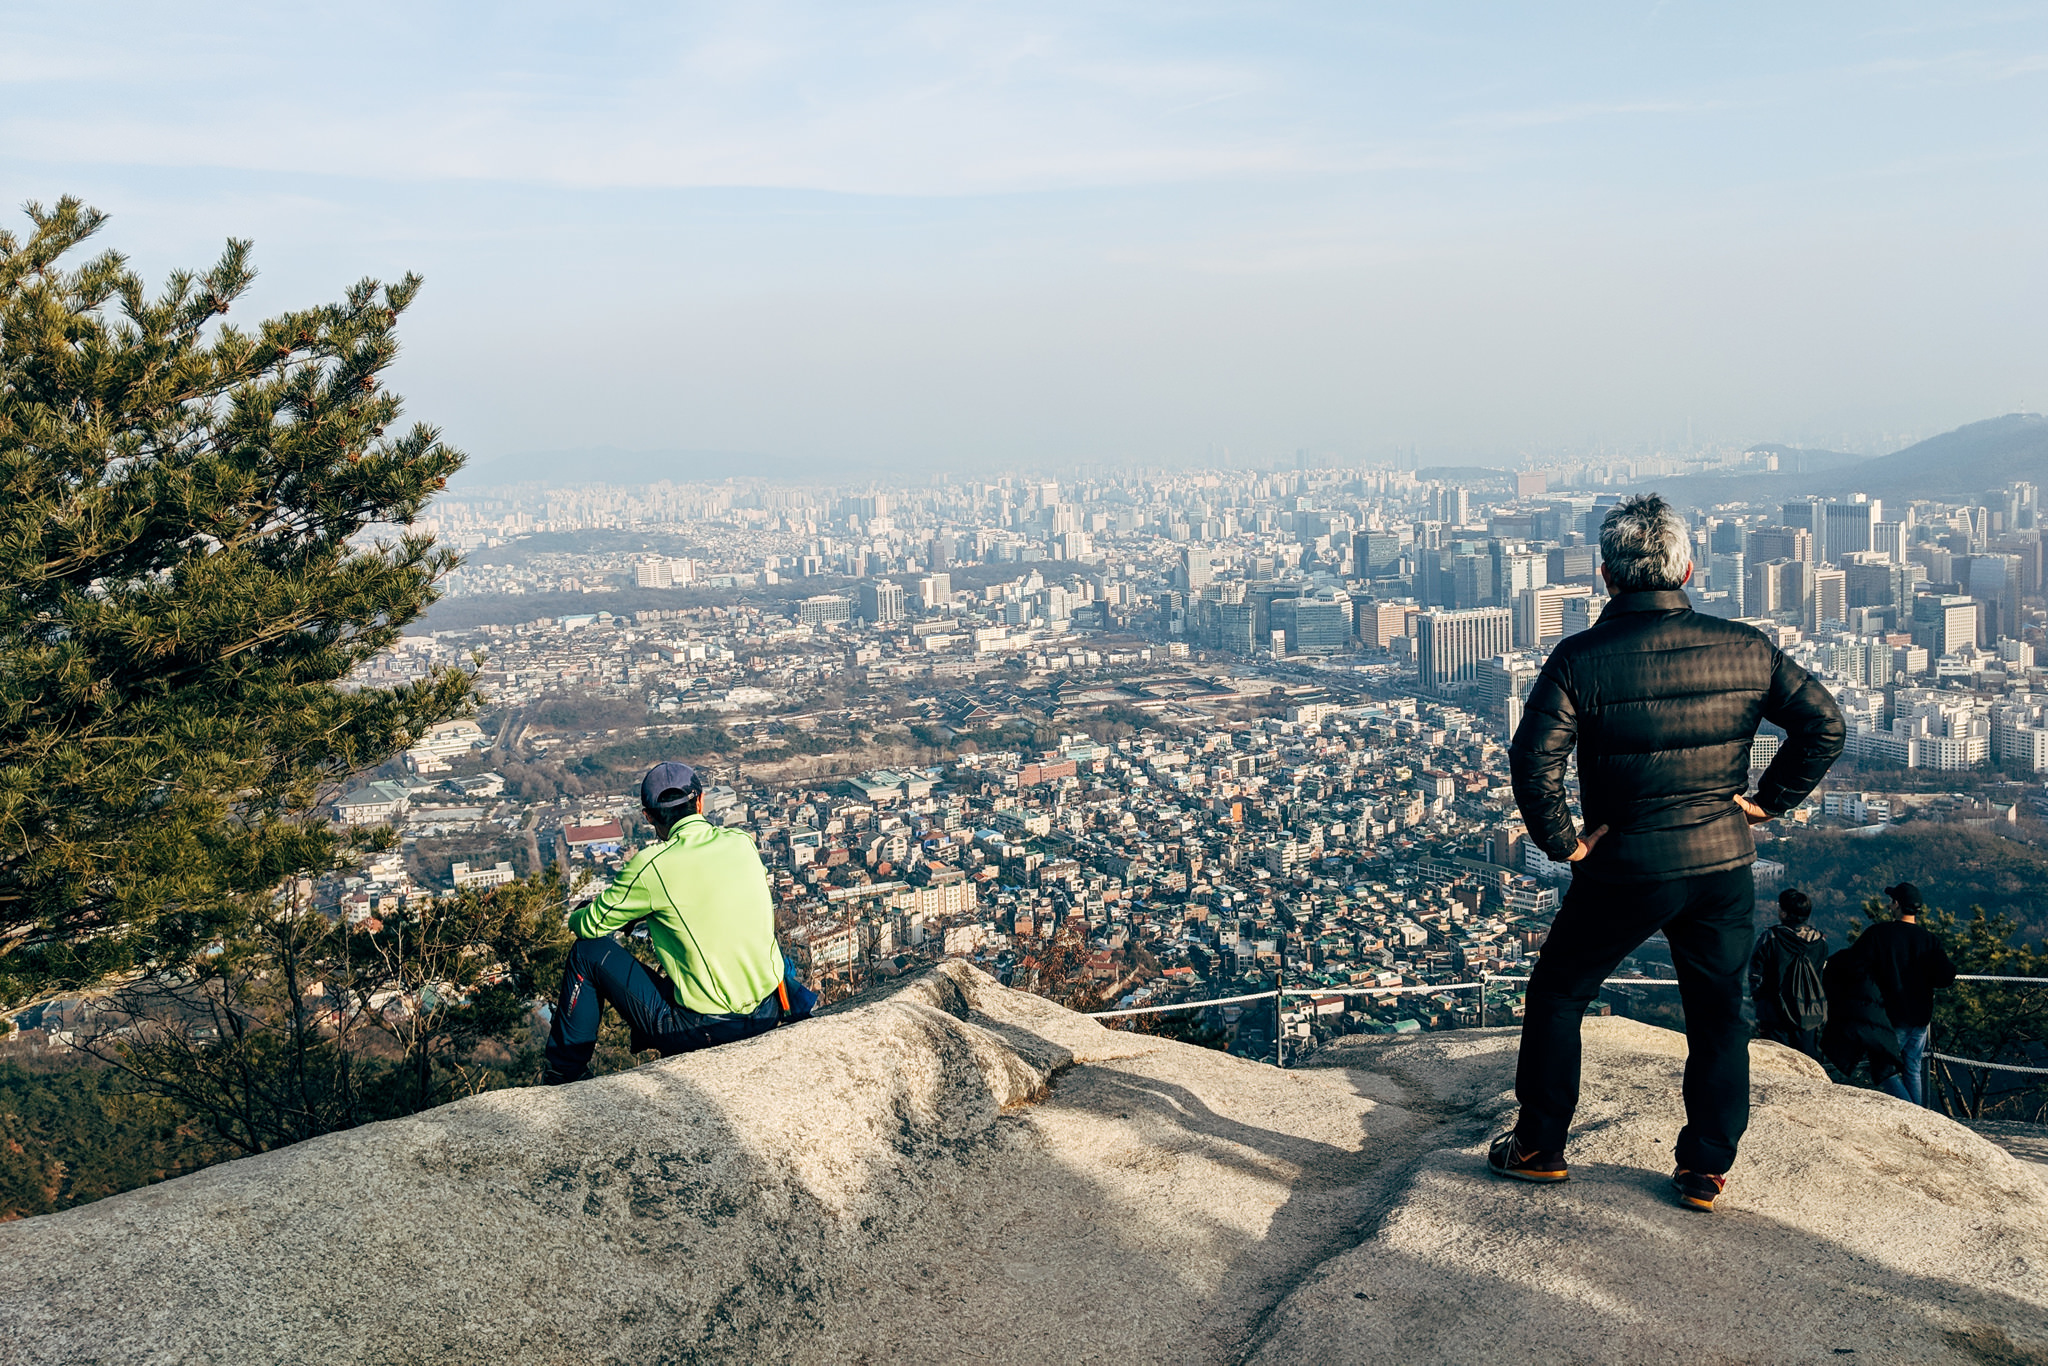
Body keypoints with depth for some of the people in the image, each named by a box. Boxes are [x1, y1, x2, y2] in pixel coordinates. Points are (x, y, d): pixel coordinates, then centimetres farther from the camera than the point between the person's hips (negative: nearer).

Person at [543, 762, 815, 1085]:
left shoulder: (651, 867, -14)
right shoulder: (742, 842, 1)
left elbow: (590, 925, 0)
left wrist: (580, 914, 24)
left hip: (701, 1031, -5)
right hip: (769, 1015, 5)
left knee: (589, 951, 11)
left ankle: (562, 1073, 22)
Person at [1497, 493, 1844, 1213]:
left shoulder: (1580, 659, -14)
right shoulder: (1745, 648, -3)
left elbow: (1532, 759, -22)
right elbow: (1824, 724, 1)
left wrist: (1562, 842, -10)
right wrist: (1768, 800, 7)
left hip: (1625, 868, -3)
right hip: (1725, 863, 3)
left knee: (1557, 996, 16)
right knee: (1718, 1017, 18)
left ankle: (1539, 1147, 24)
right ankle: (1707, 1170, 24)